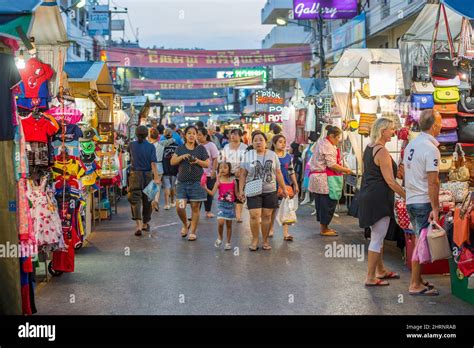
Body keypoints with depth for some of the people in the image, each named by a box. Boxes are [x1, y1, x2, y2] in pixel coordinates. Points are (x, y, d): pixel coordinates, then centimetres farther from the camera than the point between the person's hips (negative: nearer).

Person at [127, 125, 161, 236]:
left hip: (135, 174, -1)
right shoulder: (151, 147, -6)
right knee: (147, 200, 14)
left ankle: (139, 224, -21)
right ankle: (145, 224, 26)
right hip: (148, 174, 1)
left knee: (135, 199, -4)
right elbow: (153, 163, -13)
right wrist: (156, 177, -14)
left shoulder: (132, 145, -2)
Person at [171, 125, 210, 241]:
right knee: (180, 207, -6)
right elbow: (172, 162, 2)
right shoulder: (180, 148, 10)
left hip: (196, 182, -1)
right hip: (182, 182, 1)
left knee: (195, 208, 1)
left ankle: (193, 232, 13)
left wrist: (198, 161, -14)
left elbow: (207, 164, 4)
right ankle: (185, 225, 22)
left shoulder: (201, 148, 4)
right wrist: (182, 157, -14)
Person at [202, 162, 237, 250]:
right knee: (220, 222, -16)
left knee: (229, 224, 8)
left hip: (231, 204, 2)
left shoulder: (233, 181, -1)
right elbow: (212, 193, -13)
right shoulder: (219, 181, -5)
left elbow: (236, 194, 8)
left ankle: (228, 242, 20)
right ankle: (220, 237, 10)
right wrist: (205, 188, -28)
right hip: (222, 204, -2)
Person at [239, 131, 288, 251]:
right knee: (254, 215, -9)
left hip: (270, 191, 2)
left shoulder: (272, 155, 8)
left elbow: (278, 173, 11)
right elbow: (243, 174, 4)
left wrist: (284, 189, 9)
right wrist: (241, 190, -3)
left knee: (267, 216, 3)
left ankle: (265, 241, 14)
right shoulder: (248, 155, 4)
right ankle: (255, 240, 6)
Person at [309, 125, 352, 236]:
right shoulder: (328, 146, -16)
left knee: (320, 202, 14)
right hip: (324, 180, -11)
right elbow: (332, 165, -22)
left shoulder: (321, 142, 16)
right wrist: (345, 170, -11)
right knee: (328, 203, -3)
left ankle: (324, 227, 23)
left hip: (317, 176, 11)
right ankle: (324, 229, 3)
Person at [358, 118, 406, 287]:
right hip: (379, 198, -10)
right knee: (377, 238, -4)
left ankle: (380, 270, 31)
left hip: (368, 195, 10)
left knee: (377, 236, 19)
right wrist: (407, 196, -14)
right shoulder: (382, 151, -18)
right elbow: (390, 181, -19)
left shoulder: (369, 148, 11)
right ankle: (370, 278, 1)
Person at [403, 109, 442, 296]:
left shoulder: (411, 145, 10)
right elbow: (433, 182, -20)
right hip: (424, 202, -9)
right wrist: (435, 208, -18)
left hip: (410, 200, 9)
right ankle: (415, 285, 3)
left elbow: (404, 172, 17)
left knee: (419, 241, 17)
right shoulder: (431, 149, -16)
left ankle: (417, 279, 25)